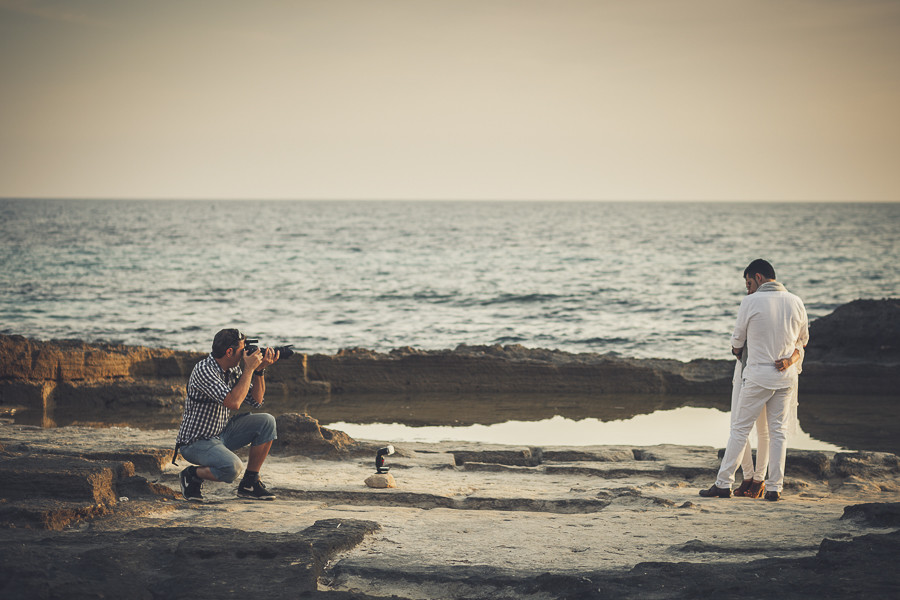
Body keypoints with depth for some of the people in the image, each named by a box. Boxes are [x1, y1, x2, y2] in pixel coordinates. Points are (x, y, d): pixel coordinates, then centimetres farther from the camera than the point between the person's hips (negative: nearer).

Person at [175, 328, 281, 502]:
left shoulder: (233, 369, 2)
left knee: (266, 422, -4)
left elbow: (257, 400, 9)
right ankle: (192, 476, -3)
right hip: (196, 442, -9)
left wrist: (260, 369, -4)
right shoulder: (204, 370, -23)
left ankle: (249, 483, 4)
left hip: (221, 433, 9)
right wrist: (249, 368, -25)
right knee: (232, 468, -34)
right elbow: (233, 402, -33)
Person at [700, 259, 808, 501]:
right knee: (778, 431, 9)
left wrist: (737, 352, 21)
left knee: (740, 429, 3)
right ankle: (775, 487, 7)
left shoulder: (751, 302, -9)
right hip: (787, 375, 4)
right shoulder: (796, 302, 4)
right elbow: (803, 339, 16)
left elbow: (737, 341, 3)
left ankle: (724, 483, 5)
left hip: (758, 374, -4)